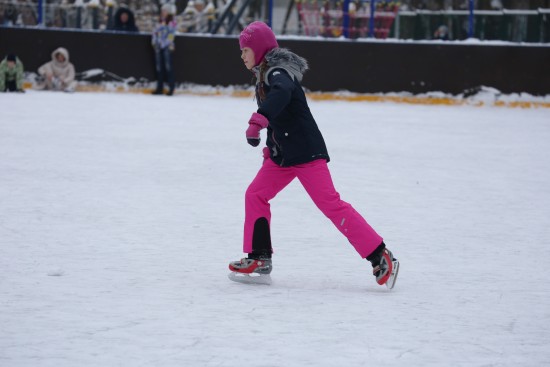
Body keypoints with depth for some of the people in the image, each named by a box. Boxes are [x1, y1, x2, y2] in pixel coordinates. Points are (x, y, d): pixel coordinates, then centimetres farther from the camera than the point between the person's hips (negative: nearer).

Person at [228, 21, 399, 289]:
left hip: (306, 152, -10)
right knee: (255, 195, 7)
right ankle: (259, 259, 13)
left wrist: (257, 122, -50)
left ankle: (380, 257, -11)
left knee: (330, 204, -12)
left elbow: (282, 93, -40)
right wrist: (271, 147, 21)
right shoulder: (265, 75, 15)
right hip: (282, 155, 10)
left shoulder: (278, 72, -16)